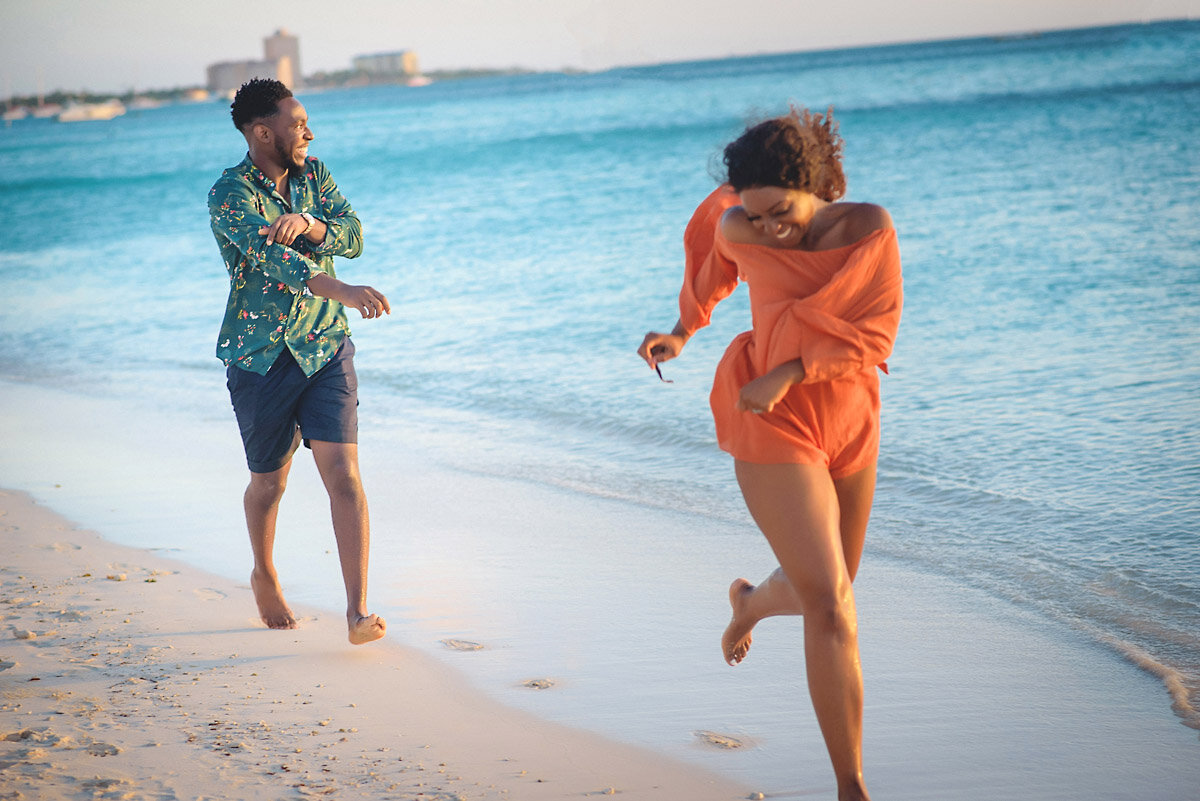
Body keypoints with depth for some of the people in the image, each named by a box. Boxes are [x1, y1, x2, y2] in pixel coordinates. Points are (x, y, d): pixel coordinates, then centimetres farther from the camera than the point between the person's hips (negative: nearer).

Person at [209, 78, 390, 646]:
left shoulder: (313, 174, 7)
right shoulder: (230, 194, -13)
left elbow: (352, 236, -4)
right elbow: (270, 257, -30)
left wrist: (307, 224, -25)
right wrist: (344, 292, -45)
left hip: (326, 348, 3)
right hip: (261, 358, -3)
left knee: (343, 474, -11)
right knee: (270, 482, 12)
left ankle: (358, 612, -13)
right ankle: (264, 577, 41)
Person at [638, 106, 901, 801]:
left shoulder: (870, 228, -11)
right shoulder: (736, 231, -10)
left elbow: (874, 331, -13)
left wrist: (790, 371, -22)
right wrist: (685, 330, 26)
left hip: (850, 423, 3)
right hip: (774, 432, -3)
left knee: (826, 591, 20)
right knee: (833, 612, -11)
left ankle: (750, 601, 56)